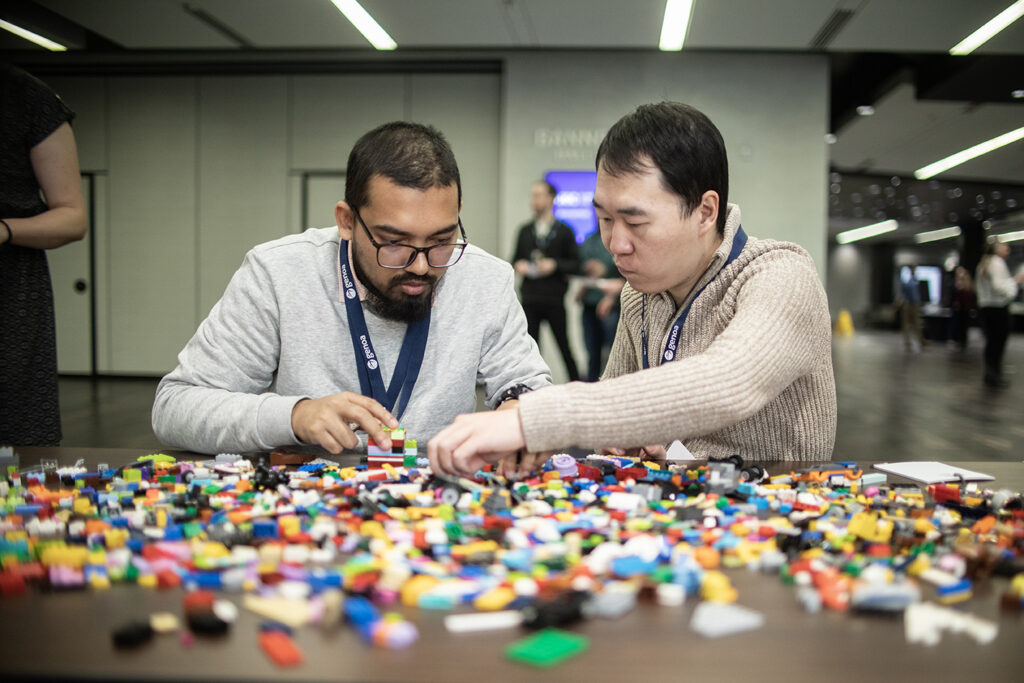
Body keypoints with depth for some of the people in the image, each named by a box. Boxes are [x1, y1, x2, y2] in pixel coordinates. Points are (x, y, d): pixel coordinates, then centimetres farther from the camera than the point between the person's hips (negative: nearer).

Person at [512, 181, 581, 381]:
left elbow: (575, 264, 0)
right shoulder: (525, 231, 13)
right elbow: (516, 258, 18)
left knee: (563, 345, 1)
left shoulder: (564, 231, 2)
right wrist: (518, 265, -4)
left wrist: (555, 264, -15)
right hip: (530, 298, 3)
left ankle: (575, 382, 13)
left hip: (554, 299, -3)